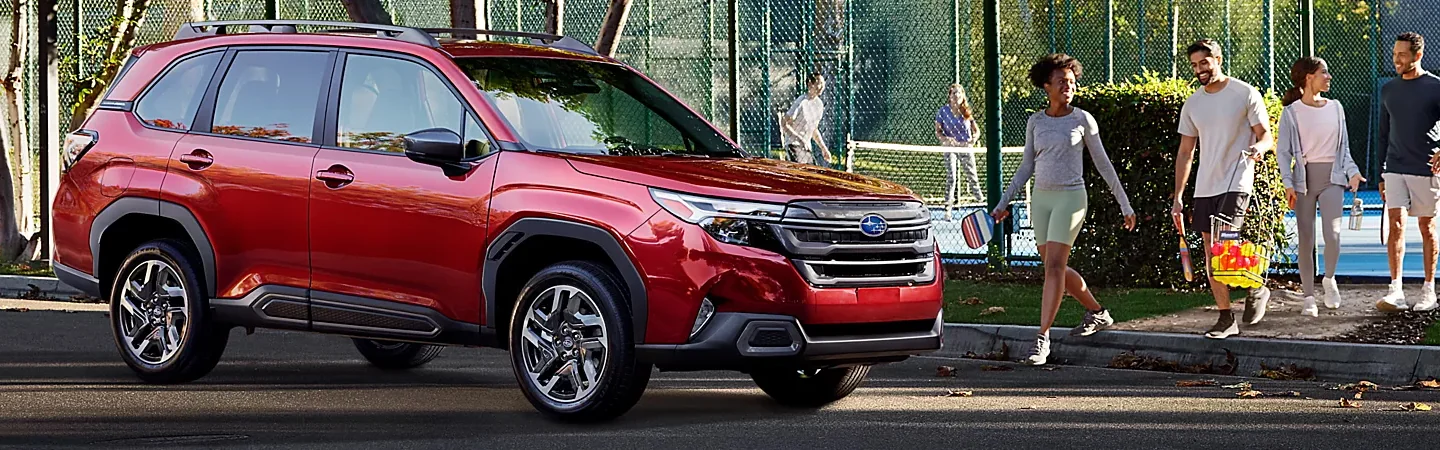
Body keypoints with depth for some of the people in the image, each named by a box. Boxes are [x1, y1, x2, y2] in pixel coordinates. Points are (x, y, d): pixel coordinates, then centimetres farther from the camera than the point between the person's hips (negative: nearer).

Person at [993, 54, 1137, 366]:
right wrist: (1004, 203, 11)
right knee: (1056, 268, 11)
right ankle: (1098, 313, 33)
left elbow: (1103, 164, 3)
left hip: (1070, 198, -5)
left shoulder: (1083, 120, -2)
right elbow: (1027, 166, 15)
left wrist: (1124, 204, 4)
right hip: (1041, 198, 5)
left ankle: (1043, 338, -13)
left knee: (1054, 267, -13)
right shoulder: (1035, 122, 7)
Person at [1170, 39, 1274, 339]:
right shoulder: (1192, 104, 12)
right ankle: (1226, 319, 13)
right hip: (1204, 187, 6)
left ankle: (1257, 288, 5)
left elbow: (1265, 137, -1)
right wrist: (1178, 198, 12)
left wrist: (1260, 147, -26)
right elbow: (1185, 153, 16)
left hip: (1236, 183, -6)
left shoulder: (1245, 94, -3)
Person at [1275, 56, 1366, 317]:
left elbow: (1343, 146, 17)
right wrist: (1288, 183, -13)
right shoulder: (1292, 112, 0)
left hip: (1332, 176, 2)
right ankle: (1309, 297, 7)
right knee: (1306, 239, -1)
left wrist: (1352, 171, 1)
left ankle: (1329, 279, 10)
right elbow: (1283, 151, -1)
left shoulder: (1335, 108, 11)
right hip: (1304, 177, -2)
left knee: (1332, 232, -16)